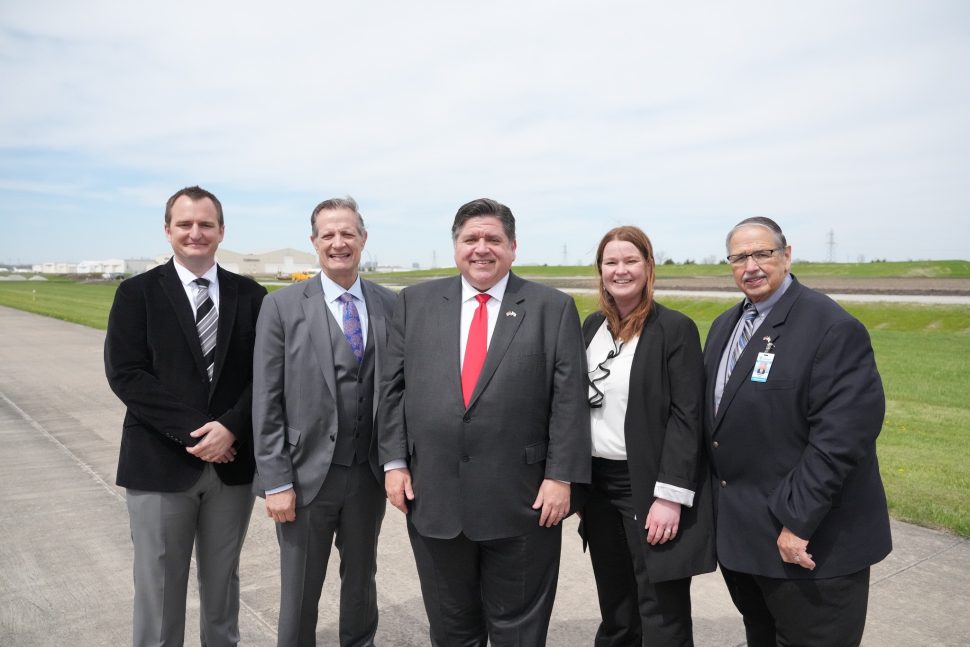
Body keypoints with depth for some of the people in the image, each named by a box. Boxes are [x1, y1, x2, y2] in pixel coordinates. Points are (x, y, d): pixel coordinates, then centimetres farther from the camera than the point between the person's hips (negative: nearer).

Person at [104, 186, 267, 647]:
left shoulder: (250, 295, 5)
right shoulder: (137, 293, 0)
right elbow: (125, 375, -9)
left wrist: (231, 427, -15)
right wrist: (193, 431, -16)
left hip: (232, 463, 2)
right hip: (160, 465, -2)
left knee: (222, 583, 17)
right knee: (158, 588, 10)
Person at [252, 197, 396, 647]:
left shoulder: (389, 305, 1)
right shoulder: (282, 306, -6)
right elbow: (267, 401, -7)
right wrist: (276, 481, -10)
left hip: (369, 474, 3)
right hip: (308, 473, -2)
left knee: (361, 581, 20)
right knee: (300, 592, 13)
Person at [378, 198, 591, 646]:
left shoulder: (553, 308, -1)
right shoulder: (416, 302, 6)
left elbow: (569, 399, -4)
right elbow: (393, 387, 6)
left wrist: (560, 476, -9)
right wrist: (394, 461, 0)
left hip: (521, 502, -2)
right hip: (433, 498, 3)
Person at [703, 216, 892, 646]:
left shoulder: (833, 328, -15)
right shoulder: (724, 325, 10)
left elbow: (841, 435, -23)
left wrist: (798, 521, -23)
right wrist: (714, 501, 10)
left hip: (812, 538, -7)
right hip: (739, 530, 7)